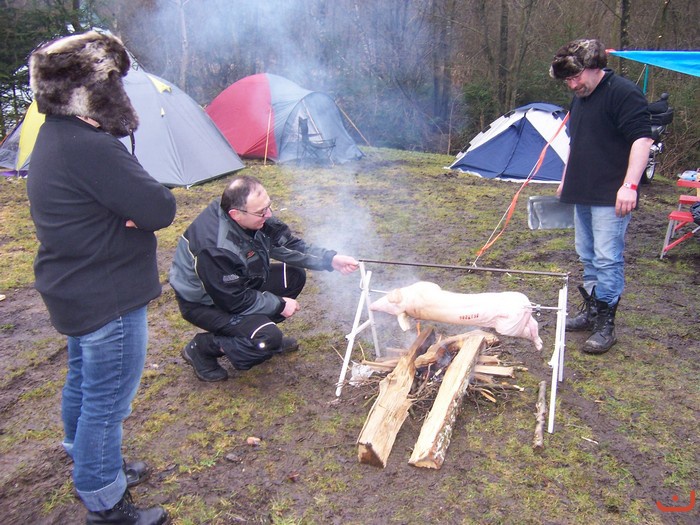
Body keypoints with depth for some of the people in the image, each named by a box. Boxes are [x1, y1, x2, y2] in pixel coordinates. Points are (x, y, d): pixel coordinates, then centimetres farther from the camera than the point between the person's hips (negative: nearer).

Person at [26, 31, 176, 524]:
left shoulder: (53, 137, 7)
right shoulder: (92, 149, -27)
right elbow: (161, 210, -26)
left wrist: (129, 208, -13)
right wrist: (142, 199, -7)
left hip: (75, 292, 11)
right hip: (108, 299, -11)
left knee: (82, 383, 26)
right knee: (107, 402, 5)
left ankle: (87, 462, 48)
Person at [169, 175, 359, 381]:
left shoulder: (257, 217, -15)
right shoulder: (215, 249, -37)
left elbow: (289, 244, -4)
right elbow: (233, 300, -28)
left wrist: (331, 259, -15)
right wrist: (279, 304, -17)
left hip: (240, 284, 8)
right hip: (205, 302, -8)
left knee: (295, 276, 0)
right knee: (268, 338, -25)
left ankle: (262, 329, 13)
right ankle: (203, 348, -4)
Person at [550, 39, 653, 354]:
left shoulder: (623, 93, -11)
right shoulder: (579, 99, 17)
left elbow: (642, 140, -18)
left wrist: (630, 185, -26)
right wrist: (566, 180, 26)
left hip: (611, 197, -9)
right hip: (582, 195, 9)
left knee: (607, 259, -7)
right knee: (588, 257, 14)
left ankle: (605, 324, 1)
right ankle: (592, 311, 26)